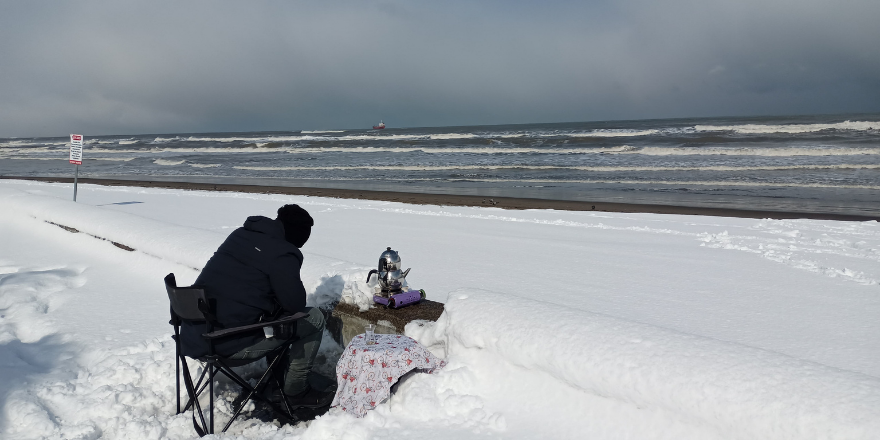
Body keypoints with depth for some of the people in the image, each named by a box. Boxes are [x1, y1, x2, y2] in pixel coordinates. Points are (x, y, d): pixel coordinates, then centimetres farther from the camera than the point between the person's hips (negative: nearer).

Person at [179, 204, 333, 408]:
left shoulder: (239, 235, 10)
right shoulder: (283, 255, -13)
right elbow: (296, 303, -8)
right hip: (229, 345, -8)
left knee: (276, 315, 29)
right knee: (314, 318, 3)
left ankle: (275, 382, 31)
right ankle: (295, 391, 14)